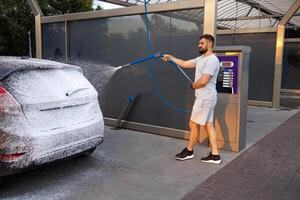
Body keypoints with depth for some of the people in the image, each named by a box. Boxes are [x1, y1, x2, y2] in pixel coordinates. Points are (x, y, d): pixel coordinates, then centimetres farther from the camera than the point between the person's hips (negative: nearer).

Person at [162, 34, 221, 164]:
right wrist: (170, 57, 14)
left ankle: (188, 151, 20)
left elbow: (203, 81, -24)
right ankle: (215, 155, 14)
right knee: (208, 125, 9)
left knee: (193, 124, 3)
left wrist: (193, 86, -5)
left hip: (205, 98, -10)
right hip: (205, 98, 10)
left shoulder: (212, 60, -18)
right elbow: (184, 64, 19)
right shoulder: (201, 59, 13)